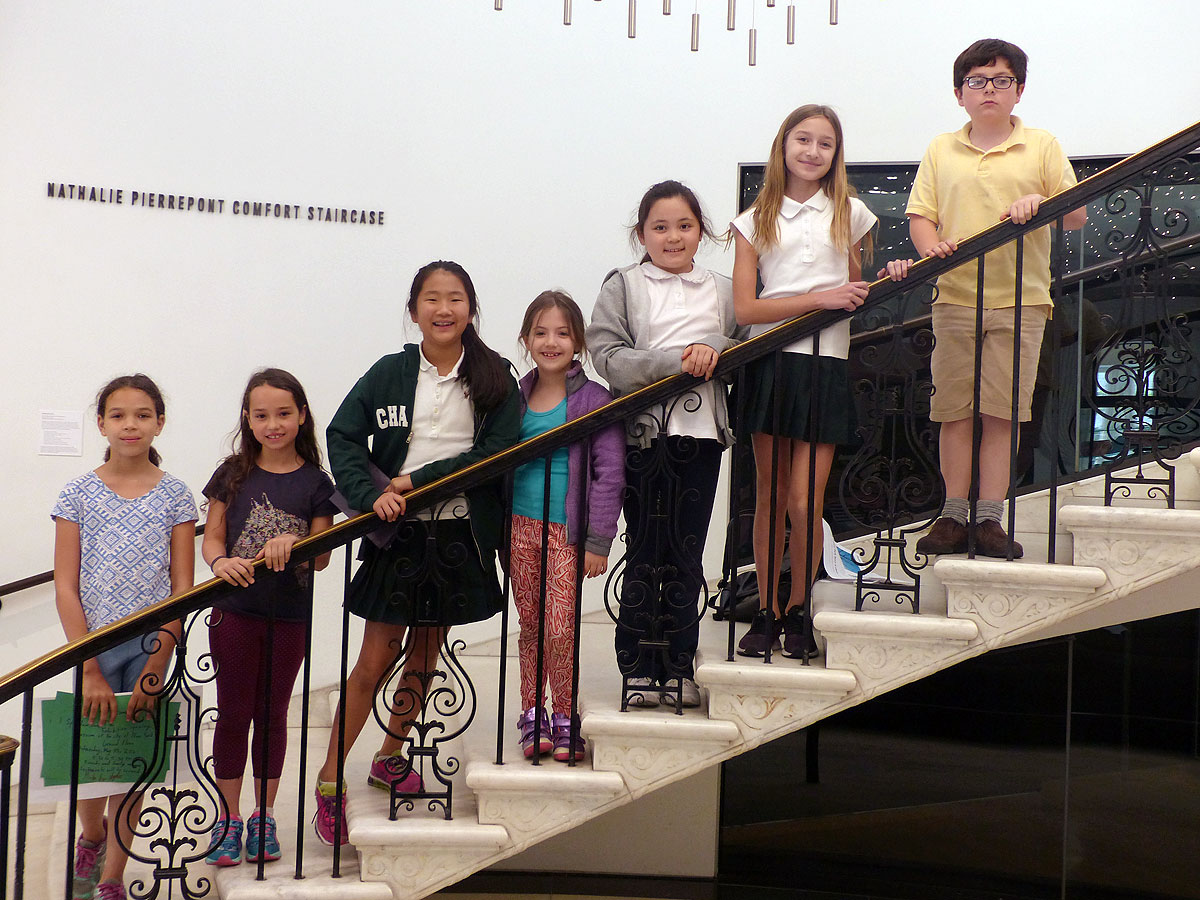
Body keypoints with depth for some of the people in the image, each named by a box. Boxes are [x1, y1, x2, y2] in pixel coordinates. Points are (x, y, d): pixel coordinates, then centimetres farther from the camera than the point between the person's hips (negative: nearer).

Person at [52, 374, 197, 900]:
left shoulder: (174, 496, -1)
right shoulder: (79, 495, -1)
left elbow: (182, 588, -2)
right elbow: (66, 587, -4)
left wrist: (155, 669, -9)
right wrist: (90, 670, -11)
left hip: (151, 646, 0)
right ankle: (91, 837, 40)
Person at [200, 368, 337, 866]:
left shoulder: (314, 483, -1)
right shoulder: (233, 474, 1)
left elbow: (321, 557, -1)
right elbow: (212, 537, 1)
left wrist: (290, 544, -22)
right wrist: (220, 561, -21)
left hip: (289, 616, 0)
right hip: (235, 611, 0)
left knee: (272, 714, 11)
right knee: (234, 713, 6)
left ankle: (264, 815, 24)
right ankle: (229, 818, 17)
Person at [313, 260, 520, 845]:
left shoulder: (493, 378, 0)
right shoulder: (391, 372, 0)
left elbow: (497, 452, -9)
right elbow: (342, 436, -1)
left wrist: (418, 480, -14)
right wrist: (373, 494, -17)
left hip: (461, 534, 2)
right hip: (400, 533, -1)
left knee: (425, 656, 13)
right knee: (376, 659, -1)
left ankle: (390, 757, 31)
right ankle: (330, 778, 10)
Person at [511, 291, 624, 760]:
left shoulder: (593, 400, -5)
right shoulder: (516, 398, 8)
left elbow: (609, 474, -7)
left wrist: (598, 542, -11)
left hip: (567, 532, -4)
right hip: (521, 528, 4)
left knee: (559, 631, -7)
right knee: (530, 627, 11)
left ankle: (565, 719, 10)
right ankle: (533, 715, 23)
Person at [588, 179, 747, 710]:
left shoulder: (721, 290, 15)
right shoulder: (623, 286, 5)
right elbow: (607, 354, -6)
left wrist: (714, 349, -13)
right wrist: (675, 360, -16)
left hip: (701, 431, 2)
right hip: (643, 432, -2)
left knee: (687, 555, 5)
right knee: (645, 552, 1)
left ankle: (679, 667, 14)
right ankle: (638, 668, 10)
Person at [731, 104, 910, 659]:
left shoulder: (850, 214, 11)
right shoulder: (755, 221, 8)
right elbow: (745, 308, -3)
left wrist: (887, 280, -2)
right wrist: (820, 297, -11)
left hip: (825, 364, 0)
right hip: (770, 363, 1)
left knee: (804, 500, -6)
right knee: (769, 496, 5)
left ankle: (797, 613, 11)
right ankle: (766, 612, 15)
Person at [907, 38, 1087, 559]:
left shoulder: (1042, 147, 8)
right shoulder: (941, 151, 13)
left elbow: (1077, 217, 5)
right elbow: (919, 214, 8)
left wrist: (1040, 204, -16)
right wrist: (932, 247, -14)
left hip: (1020, 301, -1)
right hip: (955, 298, 1)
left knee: (1001, 412, -2)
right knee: (954, 411, 0)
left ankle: (990, 518, 4)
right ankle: (953, 516, 8)